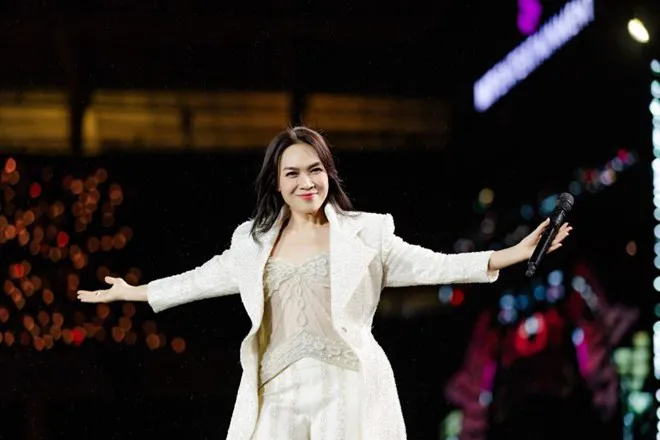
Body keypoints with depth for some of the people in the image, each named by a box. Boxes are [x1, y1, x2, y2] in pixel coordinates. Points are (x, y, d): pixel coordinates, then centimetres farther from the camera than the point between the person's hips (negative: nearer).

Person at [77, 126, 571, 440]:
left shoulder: (364, 233, 5)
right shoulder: (254, 241, 14)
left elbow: (432, 265, 1)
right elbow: (202, 278, 24)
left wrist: (513, 254, -7)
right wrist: (131, 291, 29)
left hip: (347, 392, -2)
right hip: (277, 395, 3)